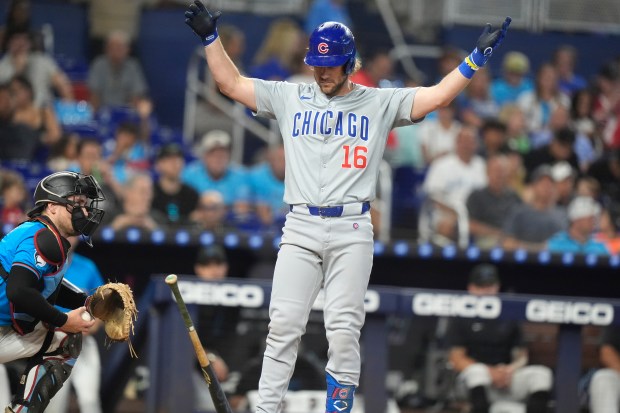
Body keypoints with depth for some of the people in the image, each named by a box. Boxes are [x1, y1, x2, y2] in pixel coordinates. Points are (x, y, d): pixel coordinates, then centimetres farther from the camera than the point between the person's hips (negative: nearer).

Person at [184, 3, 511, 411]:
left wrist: (478, 55, -5)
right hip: (300, 229, 1)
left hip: (352, 231, -1)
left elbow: (438, 96, 2)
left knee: (344, 328, -6)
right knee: (284, 324, -6)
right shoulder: (290, 98, 13)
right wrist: (210, 37, 8)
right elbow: (231, 83, 15)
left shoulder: (381, 103, 8)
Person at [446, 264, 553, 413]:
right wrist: (490, 372, -19)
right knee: (477, 370, -37)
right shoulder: (461, 318, 2)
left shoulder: (509, 317, 11)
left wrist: (511, 369, -14)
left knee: (541, 373, -21)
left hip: (507, 377, 3)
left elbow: (521, 356, 11)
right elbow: (457, 359, -4)